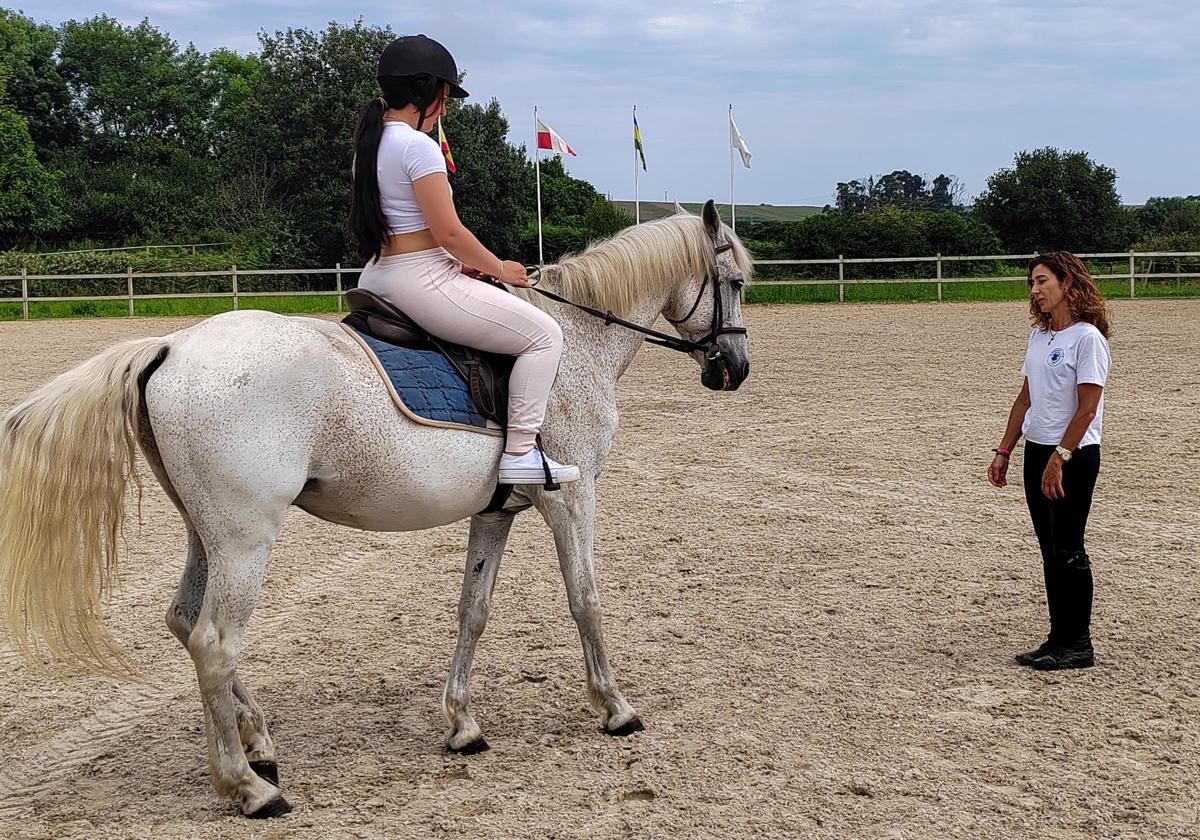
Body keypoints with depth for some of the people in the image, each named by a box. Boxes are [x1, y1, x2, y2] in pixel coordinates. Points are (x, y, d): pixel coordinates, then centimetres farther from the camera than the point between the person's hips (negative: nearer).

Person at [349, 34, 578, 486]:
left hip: (378, 278, 11)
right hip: (421, 282, -11)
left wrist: (459, 263, 15)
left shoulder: (371, 141, 12)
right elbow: (449, 232, -19)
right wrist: (500, 269, -3)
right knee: (544, 333, -5)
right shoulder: (418, 145, -17)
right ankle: (520, 452, -8)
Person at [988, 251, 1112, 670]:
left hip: (1074, 456, -8)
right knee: (1050, 549, 11)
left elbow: (1087, 408, -17)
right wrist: (1004, 453, 14)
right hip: (1037, 452, 8)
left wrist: (1059, 459, -20)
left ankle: (1078, 645, 6)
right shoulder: (1039, 336, 12)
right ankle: (1059, 638, 18)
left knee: (1068, 549, -3)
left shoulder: (1087, 338, -13)